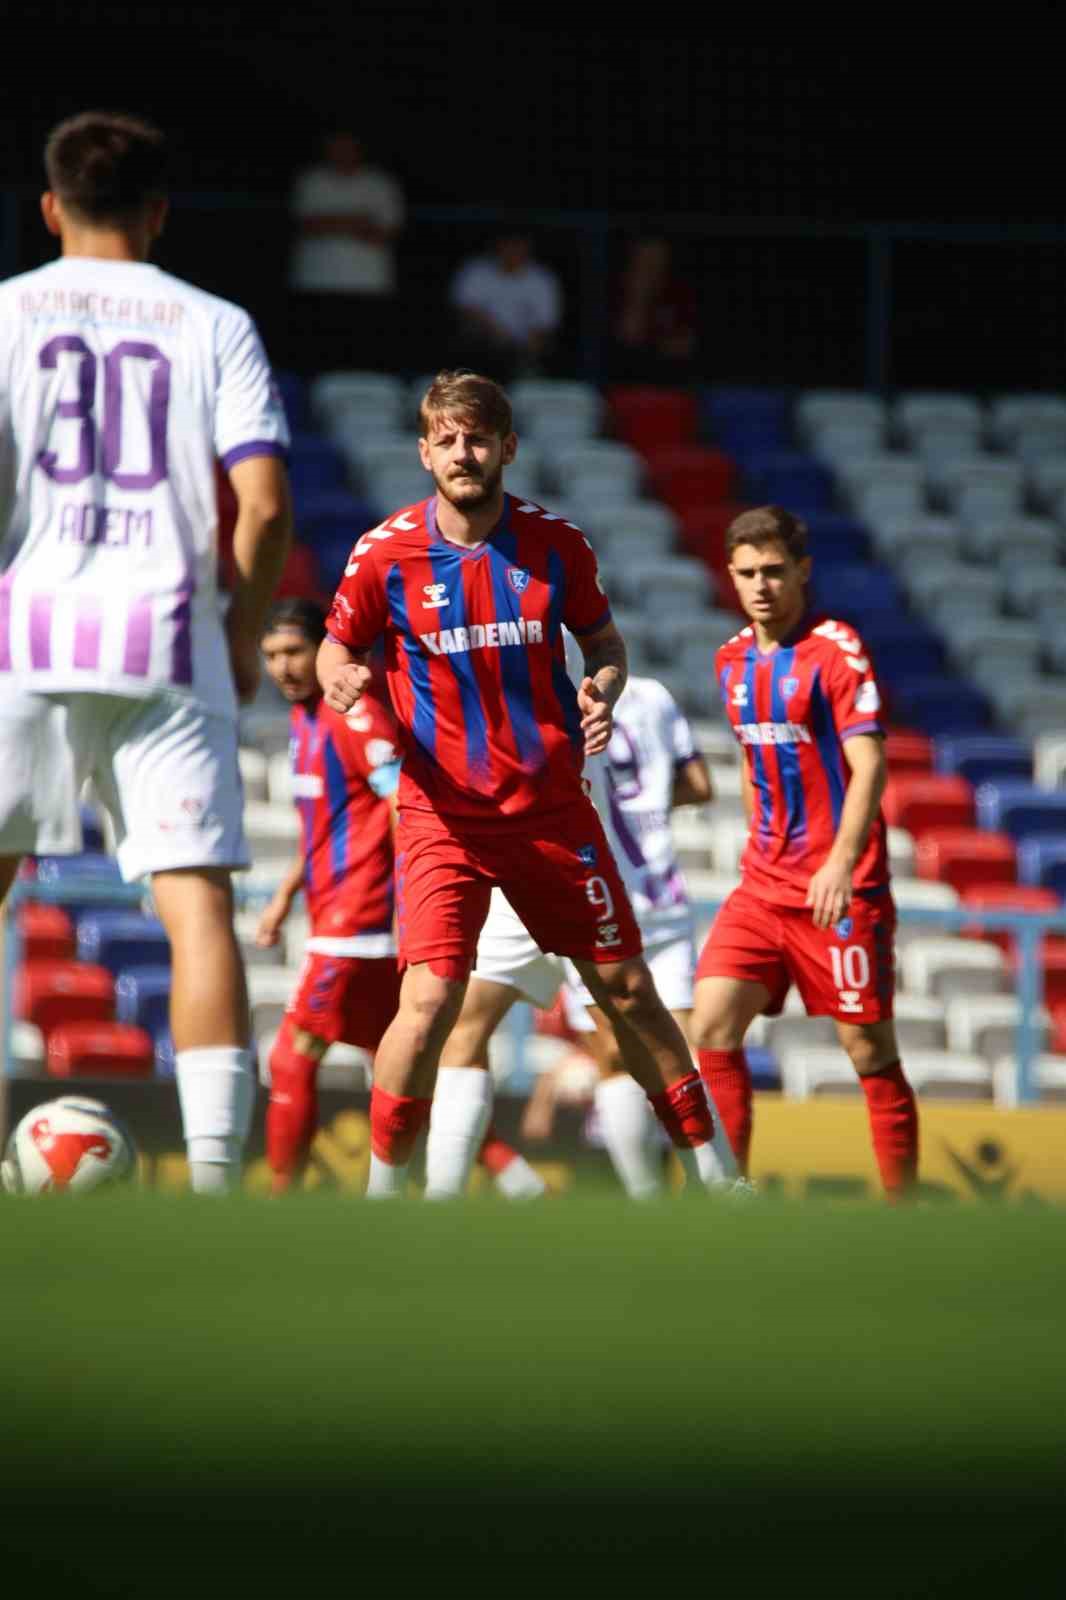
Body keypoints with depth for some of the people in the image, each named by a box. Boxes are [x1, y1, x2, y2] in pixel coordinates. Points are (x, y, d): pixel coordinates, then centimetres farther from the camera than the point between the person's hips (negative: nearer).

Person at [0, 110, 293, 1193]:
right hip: (166, 638, 0)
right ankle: (214, 1170, -11)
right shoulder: (214, 326, 8)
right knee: (197, 902, -2)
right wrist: (243, 639, 11)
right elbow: (264, 502, -2)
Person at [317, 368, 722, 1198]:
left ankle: (711, 1172, 21)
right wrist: (341, 676, -17)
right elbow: (340, 643, 7)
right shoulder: (386, 553, -7)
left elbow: (604, 638, 12)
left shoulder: (556, 545, -2)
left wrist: (604, 687, -11)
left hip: (554, 808, 2)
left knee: (629, 991, 8)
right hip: (443, 812, -2)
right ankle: (382, 1194, -2)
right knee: (429, 1002, -18)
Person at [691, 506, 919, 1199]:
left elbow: (869, 764, -18)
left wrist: (841, 863, -29)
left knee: (870, 1051, -2)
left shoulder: (836, 649, -10)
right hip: (764, 884, 6)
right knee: (713, 1028, -8)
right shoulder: (733, 659, 12)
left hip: (842, 891, -6)